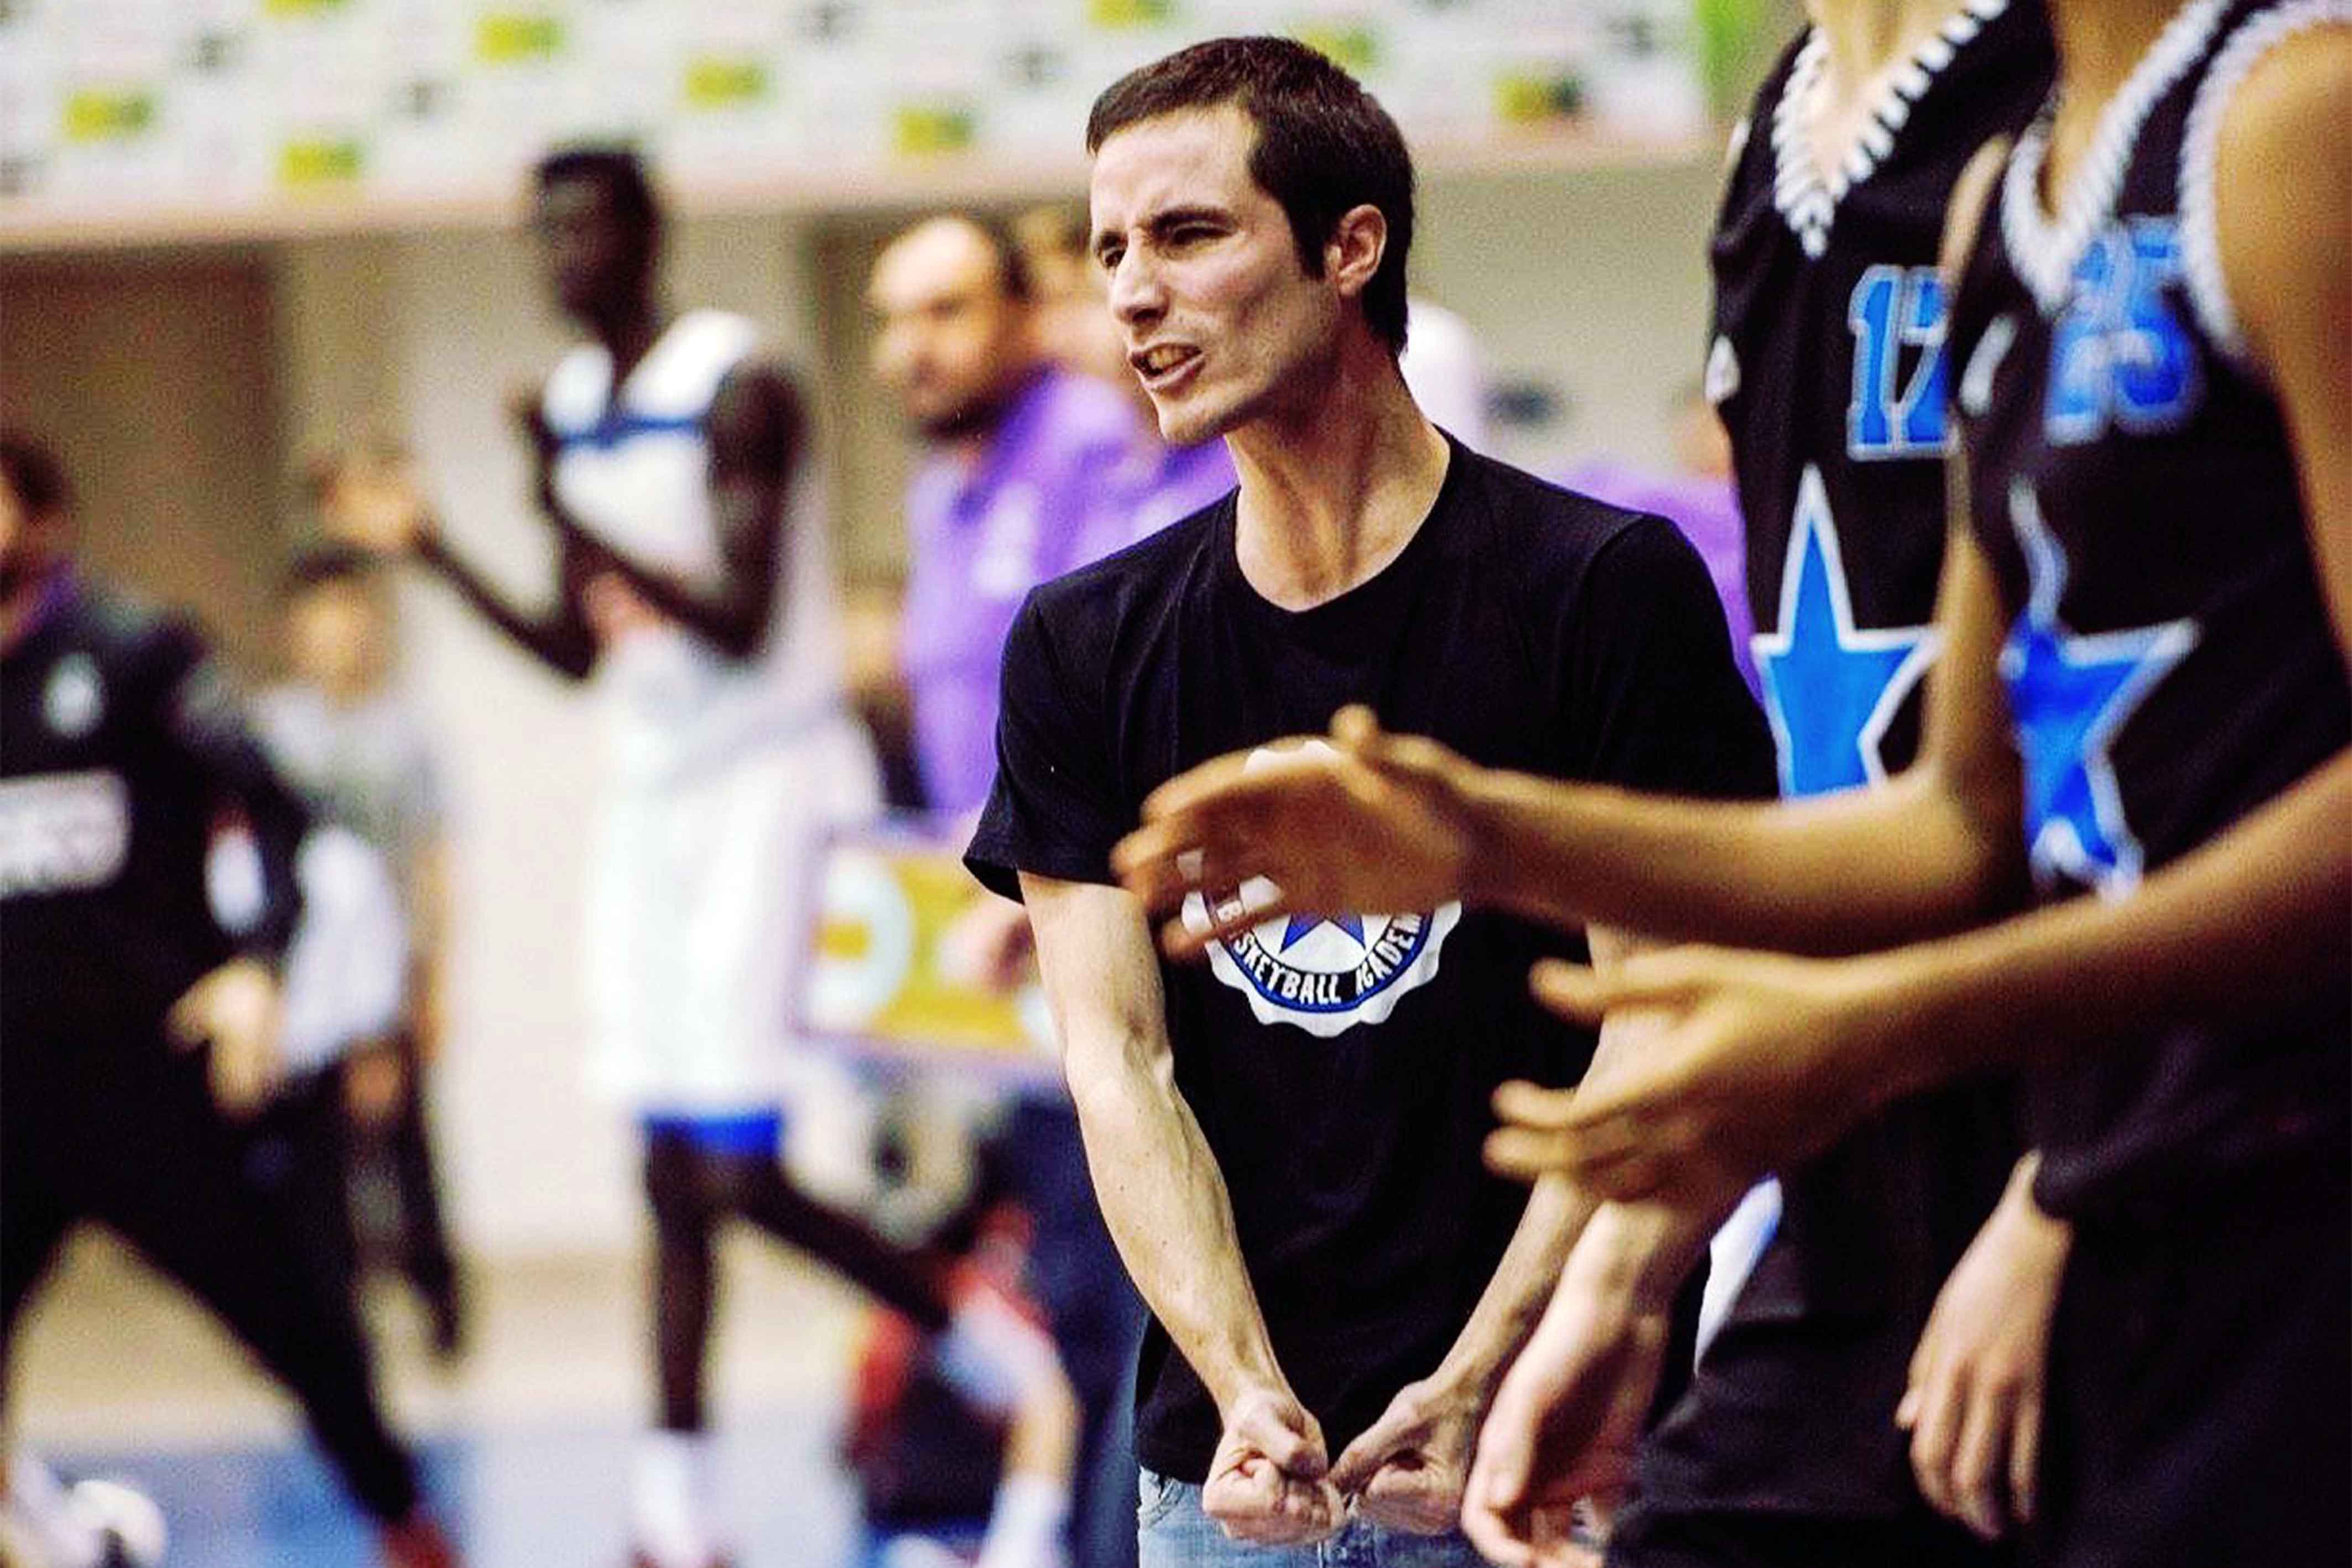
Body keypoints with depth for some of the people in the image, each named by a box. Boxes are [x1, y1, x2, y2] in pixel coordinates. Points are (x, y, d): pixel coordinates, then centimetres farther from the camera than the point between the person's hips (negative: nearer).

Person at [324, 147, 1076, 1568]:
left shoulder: (738, 390, -14)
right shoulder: (572, 411, 11)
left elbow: (744, 627, -21)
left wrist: (586, 524, -28)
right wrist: (432, 552, 8)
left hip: (767, 779, -8)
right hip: (653, 785, 8)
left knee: (740, 1169, -13)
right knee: (675, 1169, 6)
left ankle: (1020, 1372, 0)